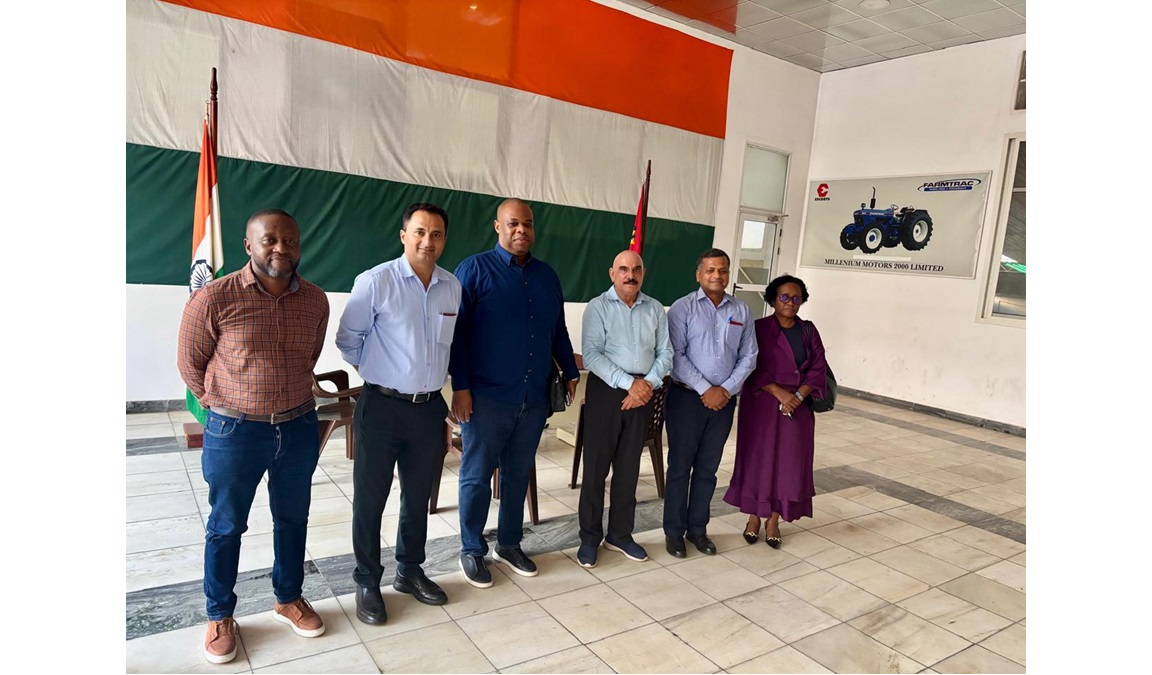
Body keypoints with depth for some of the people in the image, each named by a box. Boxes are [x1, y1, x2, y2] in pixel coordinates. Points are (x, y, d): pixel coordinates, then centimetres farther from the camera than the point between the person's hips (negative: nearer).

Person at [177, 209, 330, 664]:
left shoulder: (315, 301, -2)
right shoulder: (214, 298, -14)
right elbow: (190, 363, -2)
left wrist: (291, 398, 15)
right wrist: (223, 408, 6)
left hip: (299, 428, 4)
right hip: (235, 432, -3)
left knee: (293, 518, 18)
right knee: (226, 526, 13)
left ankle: (288, 598, 39)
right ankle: (219, 615, 34)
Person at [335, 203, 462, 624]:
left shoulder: (453, 287, 2)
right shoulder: (374, 281, -12)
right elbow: (348, 339, -2)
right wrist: (377, 371, 7)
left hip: (429, 407, 5)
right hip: (382, 406, -4)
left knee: (419, 496, 17)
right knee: (370, 499, 8)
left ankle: (409, 571, 37)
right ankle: (367, 583, 27)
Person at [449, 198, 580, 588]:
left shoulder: (547, 276, 12)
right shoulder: (474, 270, -4)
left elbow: (558, 331, 18)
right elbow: (457, 331, -9)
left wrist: (571, 372, 14)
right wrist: (460, 387, -13)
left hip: (534, 398, 5)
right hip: (486, 396, -4)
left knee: (519, 474, 15)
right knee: (477, 476, 6)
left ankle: (509, 544, 31)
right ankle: (472, 551, 23)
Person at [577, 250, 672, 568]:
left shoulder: (655, 309, 8)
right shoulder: (598, 307, -4)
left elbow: (665, 352, 6)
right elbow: (592, 354, -13)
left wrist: (648, 382, -11)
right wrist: (628, 383, -19)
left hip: (643, 394, 4)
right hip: (605, 391, -3)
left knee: (628, 468, 12)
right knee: (596, 467, 3)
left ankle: (620, 534, 26)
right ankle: (589, 537, 17)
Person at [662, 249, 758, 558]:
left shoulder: (742, 310, 6)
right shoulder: (682, 308, -6)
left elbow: (748, 356, 6)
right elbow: (675, 355, -12)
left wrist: (726, 388, -7)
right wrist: (705, 389, -15)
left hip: (724, 399, 4)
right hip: (687, 396, -3)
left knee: (708, 468, 13)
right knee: (680, 466, 4)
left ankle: (697, 527, 26)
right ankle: (674, 530, 17)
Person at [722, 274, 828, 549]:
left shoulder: (808, 330, 7)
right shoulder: (759, 328, -3)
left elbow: (818, 368, 3)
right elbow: (752, 368, -10)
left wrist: (798, 395, -12)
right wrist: (779, 392, -19)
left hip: (799, 407, 3)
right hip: (762, 405, -3)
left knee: (789, 462, 5)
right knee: (757, 459, 3)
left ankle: (773, 521, 18)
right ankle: (753, 518, 19)